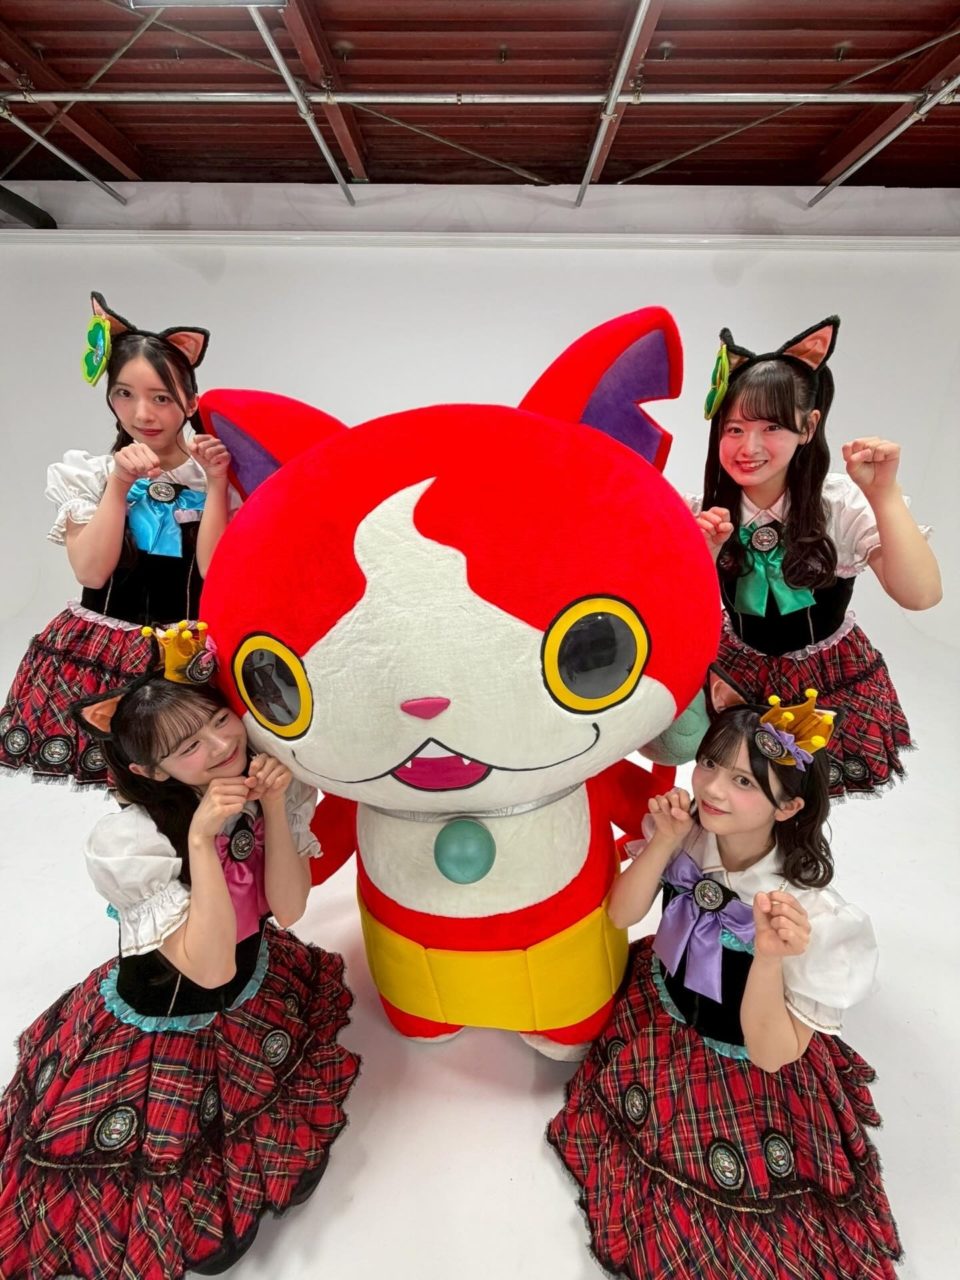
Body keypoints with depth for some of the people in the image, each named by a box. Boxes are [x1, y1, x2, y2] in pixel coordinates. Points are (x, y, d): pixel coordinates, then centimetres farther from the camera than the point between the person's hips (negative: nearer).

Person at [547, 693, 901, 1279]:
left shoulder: (812, 912, -32)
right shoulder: (690, 831, -22)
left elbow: (771, 1054, -23)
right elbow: (621, 915, -12)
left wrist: (771, 959, -43)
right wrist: (662, 843, -29)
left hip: (747, 1072, -3)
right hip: (661, 1025, 3)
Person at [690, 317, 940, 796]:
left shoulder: (841, 504, -19)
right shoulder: (706, 512, -12)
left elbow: (920, 596, -30)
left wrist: (884, 494, -37)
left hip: (830, 673, -1)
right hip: (741, 665, 2)